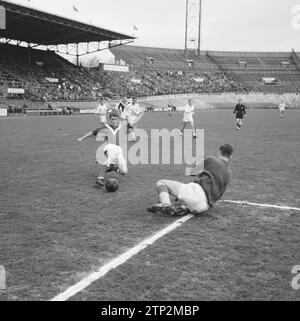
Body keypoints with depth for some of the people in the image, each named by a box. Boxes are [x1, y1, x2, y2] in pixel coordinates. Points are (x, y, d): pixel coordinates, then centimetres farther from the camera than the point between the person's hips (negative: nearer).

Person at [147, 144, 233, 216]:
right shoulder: (229, 174, 22)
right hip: (205, 206, 6)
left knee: (161, 183, 6)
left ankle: (165, 204, -24)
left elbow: (192, 172, 17)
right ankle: (185, 208, 1)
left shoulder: (211, 160, 8)